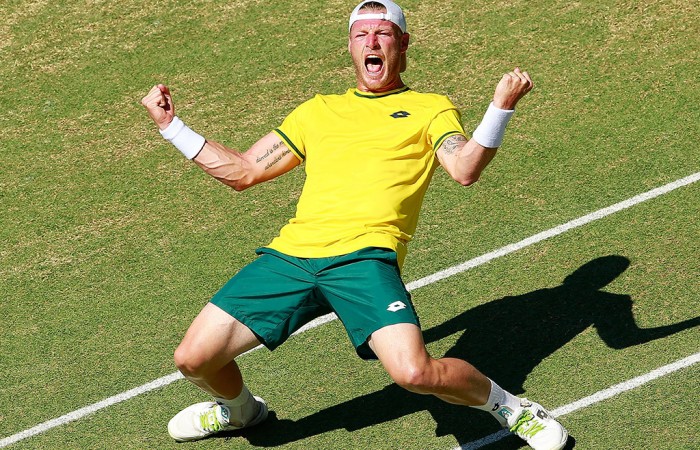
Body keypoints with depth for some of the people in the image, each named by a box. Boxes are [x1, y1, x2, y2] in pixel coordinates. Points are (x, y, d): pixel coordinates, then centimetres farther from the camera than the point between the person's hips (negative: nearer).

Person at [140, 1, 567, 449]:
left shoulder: (431, 108, 16)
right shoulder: (318, 110, 27)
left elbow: (465, 169, -3)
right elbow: (241, 171, 29)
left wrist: (502, 106, -17)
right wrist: (171, 124, 24)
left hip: (364, 256, -4)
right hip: (290, 255, 4)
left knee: (414, 371, -27)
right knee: (193, 359, -2)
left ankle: (507, 405, 5)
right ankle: (240, 409, 35)